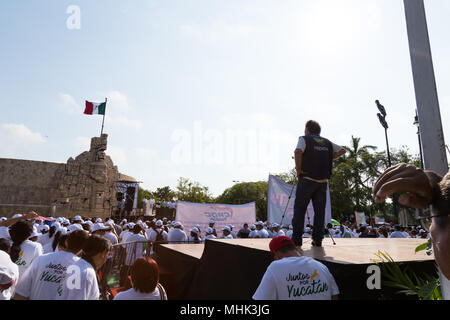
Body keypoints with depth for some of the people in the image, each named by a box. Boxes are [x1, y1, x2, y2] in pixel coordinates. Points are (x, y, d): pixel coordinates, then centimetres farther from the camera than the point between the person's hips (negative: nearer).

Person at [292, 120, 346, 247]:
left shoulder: (304, 139, 0)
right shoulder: (327, 142, 15)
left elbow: (298, 151, -19)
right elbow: (342, 150, 18)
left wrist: (298, 169, -10)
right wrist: (328, 159, 16)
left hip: (307, 179, -4)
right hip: (323, 181, 4)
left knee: (299, 208, 0)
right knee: (320, 210, 8)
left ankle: (297, 238, -3)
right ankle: (317, 239, 9)